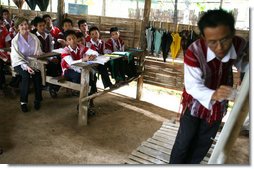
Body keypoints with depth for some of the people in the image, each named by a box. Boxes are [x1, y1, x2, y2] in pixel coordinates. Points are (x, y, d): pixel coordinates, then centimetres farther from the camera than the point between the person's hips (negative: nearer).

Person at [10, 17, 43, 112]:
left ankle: (38, 100, -12)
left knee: (37, 74, -28)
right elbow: (17, 57, -12)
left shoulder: (34, 38, 2)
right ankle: (23, 101, -18)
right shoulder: (15, 40, -7)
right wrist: (26, 66, -27)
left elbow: (39, 52, 6)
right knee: (26, 75, -32)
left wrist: (39, 53, -19)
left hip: (33, 62, 2)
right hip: (20, 64, -2)